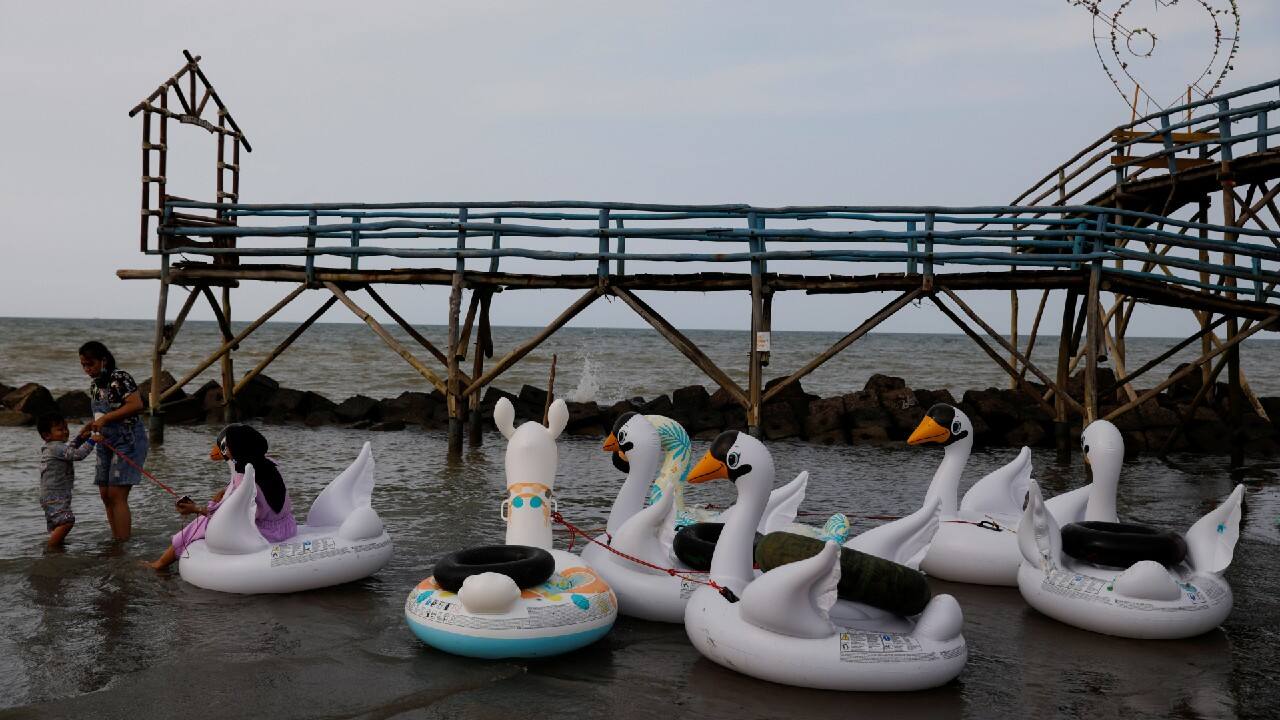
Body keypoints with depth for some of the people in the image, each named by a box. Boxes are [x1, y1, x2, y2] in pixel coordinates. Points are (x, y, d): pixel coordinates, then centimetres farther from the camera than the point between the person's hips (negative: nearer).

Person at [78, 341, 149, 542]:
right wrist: (90, 427, 3)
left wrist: (105, 418, -24)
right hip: (106, 443, 9)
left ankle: (123, 545, -9)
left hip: (128, 440, -9)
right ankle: (116, 541, 17)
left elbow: (136, 405, -26)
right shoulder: (94, 384, 11)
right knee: (105, 495, 8)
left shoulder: (120, 378, -15)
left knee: (117, 495, -12)